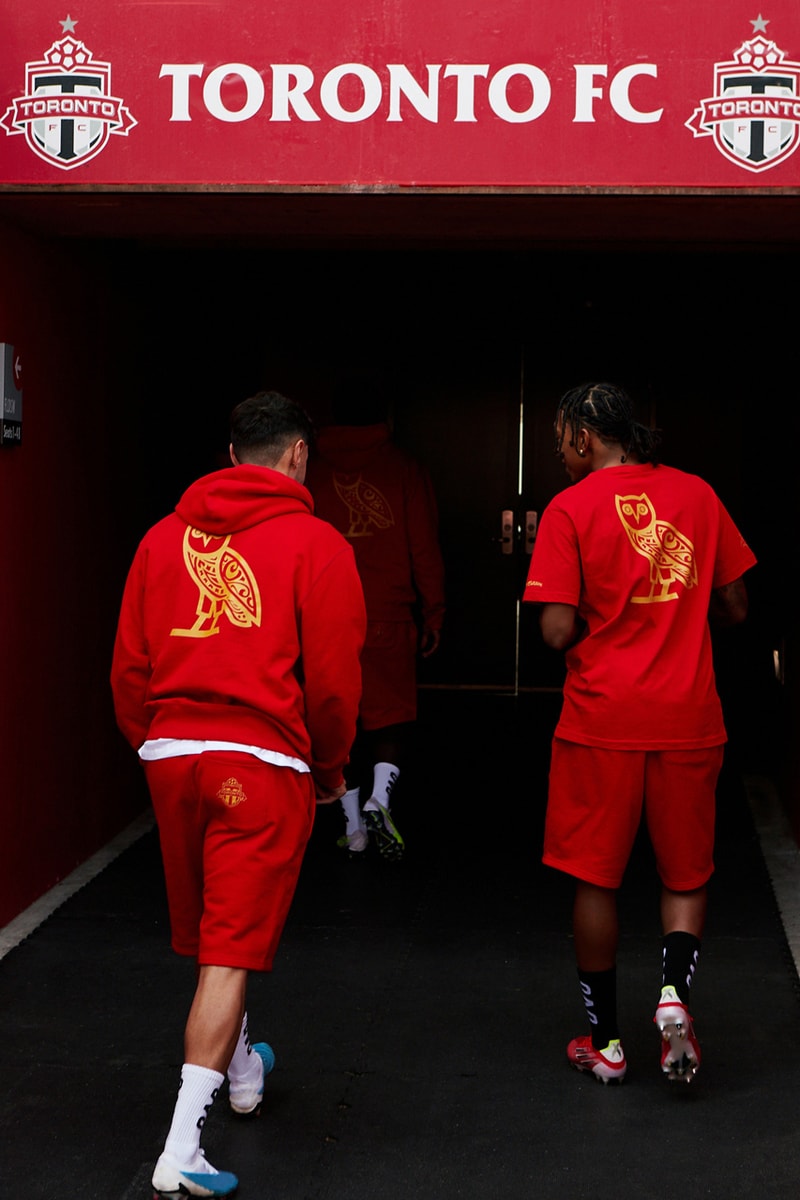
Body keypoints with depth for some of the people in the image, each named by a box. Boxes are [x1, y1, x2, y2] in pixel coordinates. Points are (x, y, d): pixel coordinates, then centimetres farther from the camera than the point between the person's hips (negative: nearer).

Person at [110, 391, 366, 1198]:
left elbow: (128, 664, 10)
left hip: (170, 753, 5)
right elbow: (333, 678, -4)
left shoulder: (164, 537, 9)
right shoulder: (316, 544, -3)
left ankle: (240, 1069, 45)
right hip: (262, 763, -5)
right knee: (233, 948, -3)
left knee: (206, 930, 22)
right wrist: (330, 772, 11)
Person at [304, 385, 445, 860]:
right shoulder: (404, 468, -2)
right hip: (390, 619, -1)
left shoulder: (312, 470, 2)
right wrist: (433, 614, 5)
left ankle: (354, 826, 14)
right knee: (394, 715, 8)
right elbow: (425, 548, -2)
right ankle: (380, 796, -15)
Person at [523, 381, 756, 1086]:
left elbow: (558, 631, -12)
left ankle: (605, 1042, 17)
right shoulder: (696, 493, 4)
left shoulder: (570, 508, -7)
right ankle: (675, 991, -7)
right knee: (687, 873, 16)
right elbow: (734, 609, 8)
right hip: (689, 717, 3)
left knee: (595, 878, 10)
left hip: (602, 718, -2)